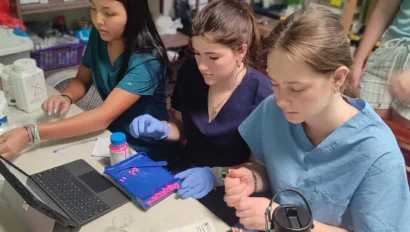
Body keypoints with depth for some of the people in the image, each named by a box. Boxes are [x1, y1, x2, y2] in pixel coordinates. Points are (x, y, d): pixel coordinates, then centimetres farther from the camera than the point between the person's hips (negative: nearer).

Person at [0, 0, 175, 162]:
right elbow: (82, 80, 8)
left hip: (144, 152, -6)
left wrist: (30, 133, -38)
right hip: (112, 135, 6)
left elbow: (105, 115, -34)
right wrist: (65, 98, -15)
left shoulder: (146, 61, -27)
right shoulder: (99, 36, -7)